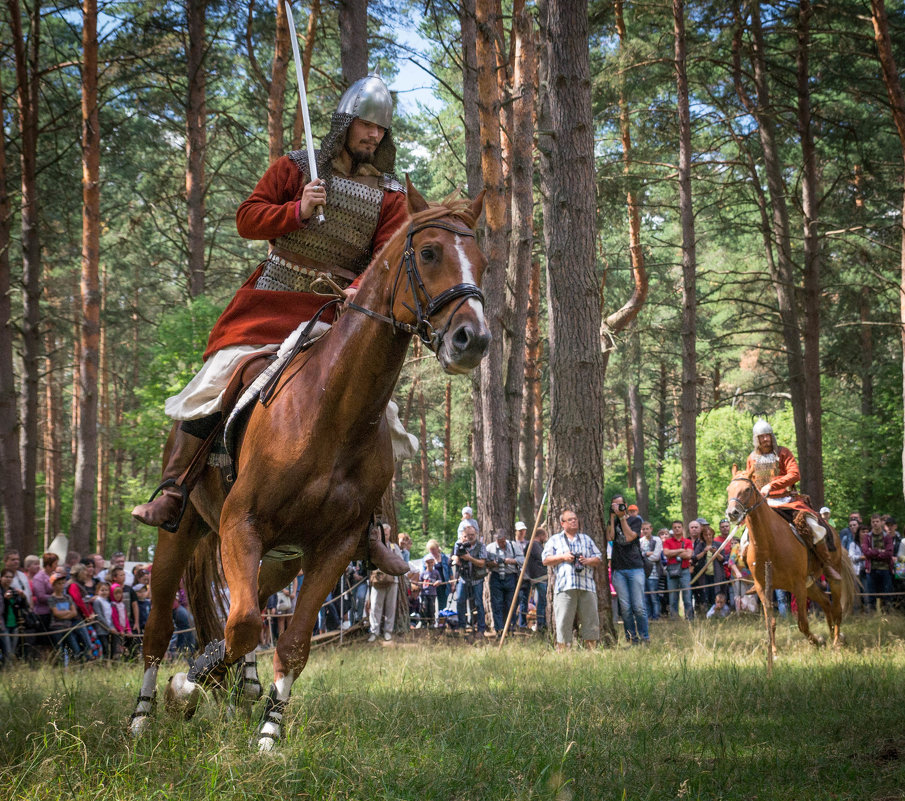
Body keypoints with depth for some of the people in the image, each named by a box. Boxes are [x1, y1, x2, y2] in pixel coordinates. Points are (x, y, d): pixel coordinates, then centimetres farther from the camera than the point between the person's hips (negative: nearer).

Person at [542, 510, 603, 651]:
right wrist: (563, 557, -7)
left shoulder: (586, 539, 22)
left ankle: (591, 648, 5)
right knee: (564, 620, -7)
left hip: (587, 586, 2)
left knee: (591, 618, -1)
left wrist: (588, 560, -3)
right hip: (564, 586, -2)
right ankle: (562, 649, -3)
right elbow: (546, 560, 6)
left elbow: (599, 559, 18)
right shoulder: (555, 540, 15)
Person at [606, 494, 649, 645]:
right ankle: (631, 637, 5)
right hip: (618, 569, 2)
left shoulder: (636, 520, 8)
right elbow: (609, 537, -4)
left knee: (639, 607, -7)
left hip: (635, 567, -2)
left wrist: (622, 517, -5)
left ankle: (644, 637, 2)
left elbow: (629, 537, -8)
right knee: (625, 607, -2)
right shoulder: (612, 522, 14)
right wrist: (613, 517, -3)